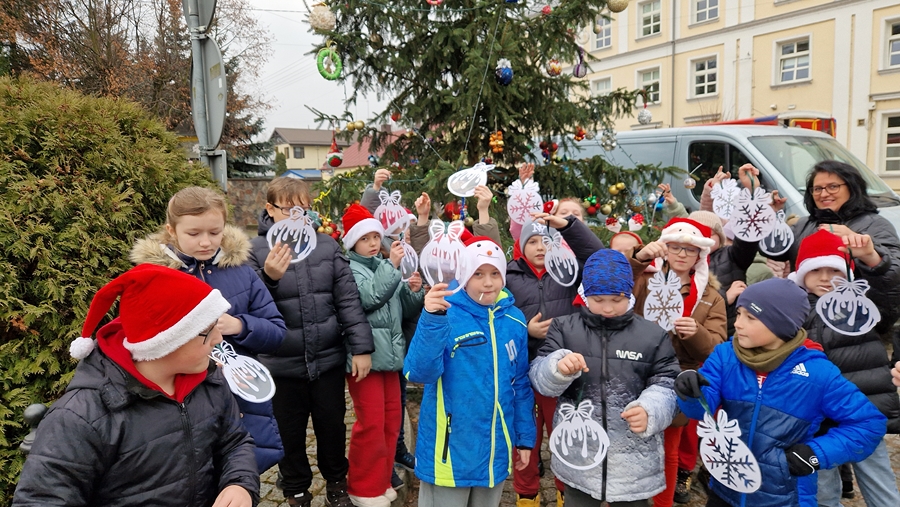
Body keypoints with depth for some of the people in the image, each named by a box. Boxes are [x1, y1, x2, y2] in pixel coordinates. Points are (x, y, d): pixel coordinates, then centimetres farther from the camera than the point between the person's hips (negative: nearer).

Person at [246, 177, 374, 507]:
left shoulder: (327, 245, 0)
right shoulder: (256, 250, -6)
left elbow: (348, 299, -1)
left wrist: (361, 347, -5)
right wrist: (269, 278, -27)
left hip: (328, 358, 2)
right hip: (282, 363, -1)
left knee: (332, 425, 17)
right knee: (289, 432, 15)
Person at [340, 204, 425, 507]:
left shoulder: (385, 266, 12)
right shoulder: (349, 269, -7)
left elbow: (405, 310, 14)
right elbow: (369, 297, -25)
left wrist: (414, 291, -5)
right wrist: (392, 265, -22)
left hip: (389, 353, 7)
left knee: (391, 420, 12)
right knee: (371, 423, -2)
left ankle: (381, 480, 27)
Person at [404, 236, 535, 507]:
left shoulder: (514, 319, 1)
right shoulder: (446, 313, -14)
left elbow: (520, 383, 10)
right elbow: (419, 372, -25)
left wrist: (525, 437, 12)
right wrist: (432, 319, -37)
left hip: (495, 447, 5)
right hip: (450, 447, -4)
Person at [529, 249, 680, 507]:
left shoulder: (653, 335, -1)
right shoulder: (564, 327, 0)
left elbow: (667, 385, -2)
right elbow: (539, 378, -4)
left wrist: (650, 411, -23)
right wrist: (558, 367, -26)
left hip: (634, 459, 0)